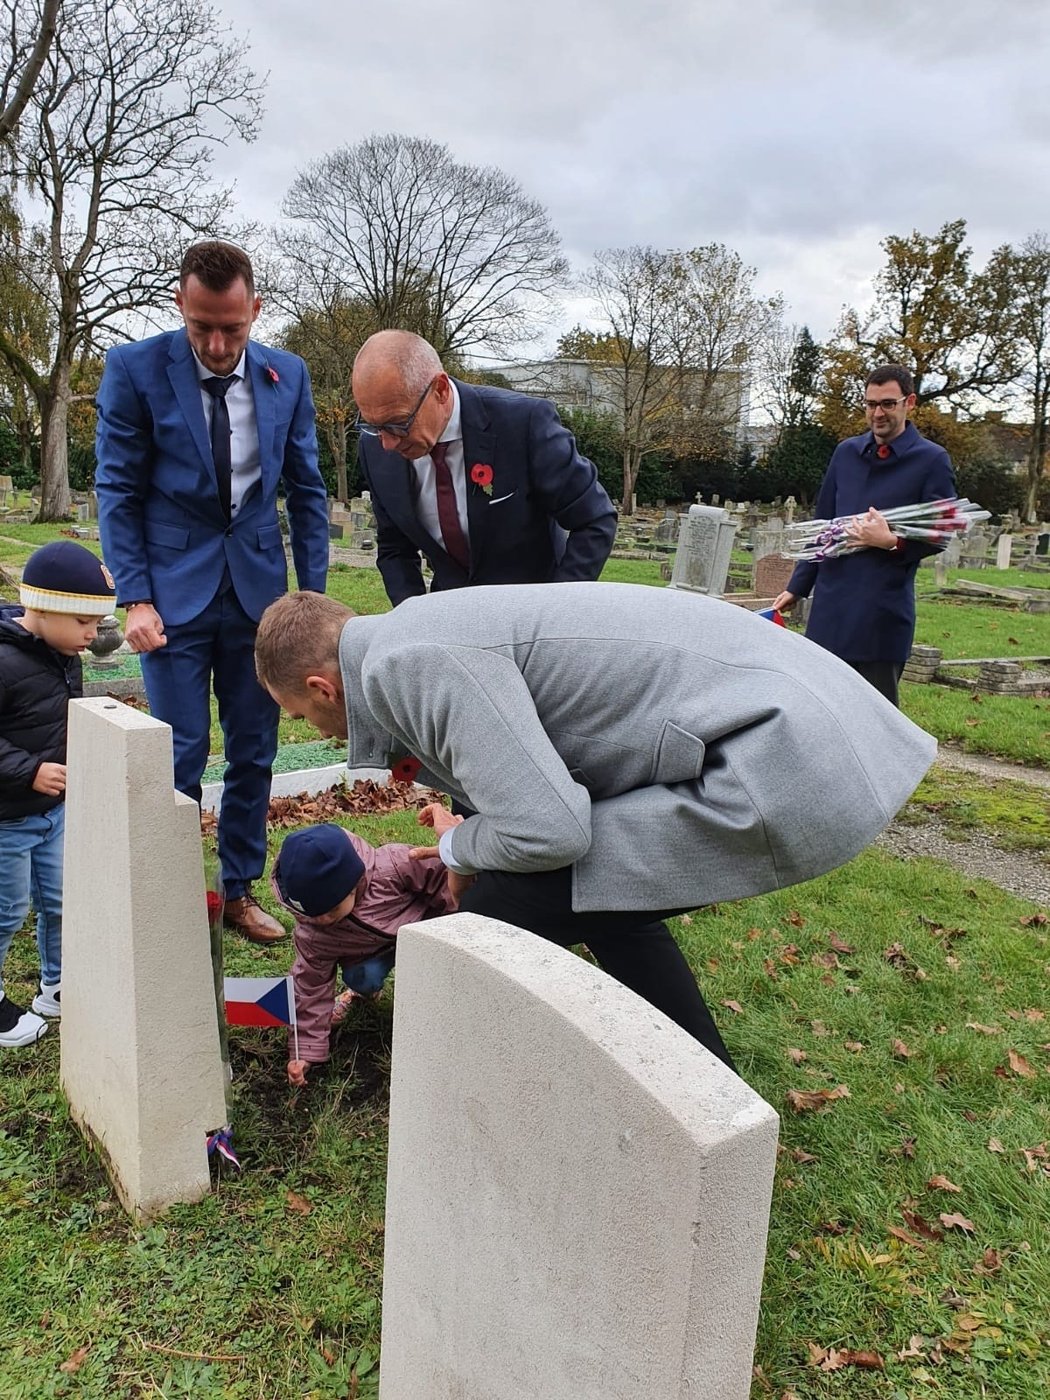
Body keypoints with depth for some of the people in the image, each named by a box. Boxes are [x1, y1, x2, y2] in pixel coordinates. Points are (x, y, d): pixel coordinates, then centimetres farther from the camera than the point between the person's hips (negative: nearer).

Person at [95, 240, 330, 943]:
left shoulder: (288, 375, 1)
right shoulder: (134, 369, -6)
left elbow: (307, 490, 7)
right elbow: (118, 491, -3)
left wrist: (314, 595, 3)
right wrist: (136, 598, -11)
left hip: (259, 588, 3)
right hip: (175, 590, -3)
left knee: (254, 755, 9)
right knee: (181, 757, -2)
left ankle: (241, 891, 25)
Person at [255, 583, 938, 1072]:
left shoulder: (407, 663, -13)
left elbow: (547, 830, -21)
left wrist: (458, 849, 2)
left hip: (780, 772, -10)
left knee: (496, 924, -8)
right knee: (604, 903, 28)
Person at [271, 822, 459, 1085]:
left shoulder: (394, 866, -39)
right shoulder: (311, 935, -26)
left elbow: (440, 879, -22)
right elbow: (311, 989, -16)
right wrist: (306, 1052, -18)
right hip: (374, 950, 2)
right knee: (361, 979, -25)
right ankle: (362, 992, 10)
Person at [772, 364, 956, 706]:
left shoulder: (931, 460, -2)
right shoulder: (847, 452, 13)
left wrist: (892, 542, -21)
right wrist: (797, 587, 17)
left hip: (883, 611, -5)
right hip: (830, 603, 5)